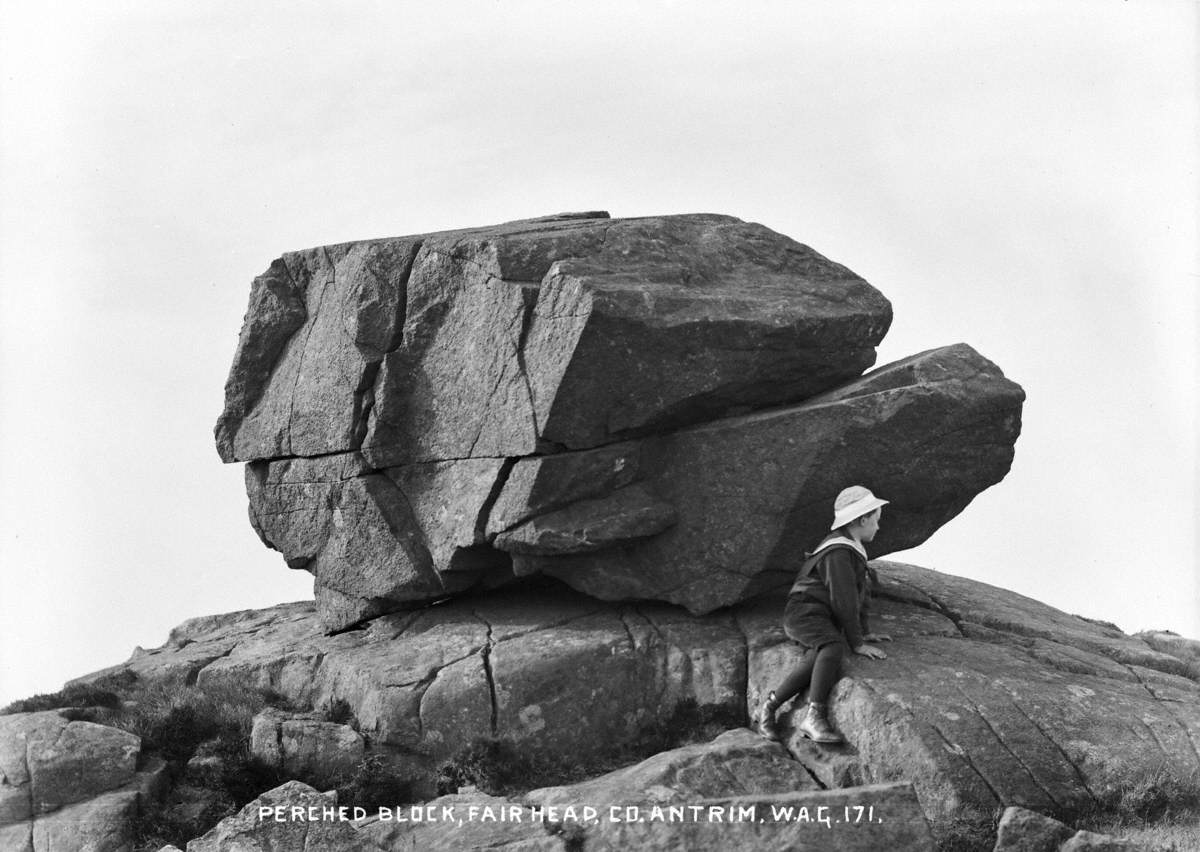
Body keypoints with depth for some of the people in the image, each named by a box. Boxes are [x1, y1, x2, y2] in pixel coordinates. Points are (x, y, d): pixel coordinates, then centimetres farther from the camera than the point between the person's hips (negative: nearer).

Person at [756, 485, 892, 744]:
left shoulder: (852, 548, 21)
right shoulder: (838, 553, -13)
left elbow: (860, 594, 26)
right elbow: (844, 601, -16)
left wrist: (864, 633, 19)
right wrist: (856, 643, -13)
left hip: (822, 622, 9)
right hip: (805, 613, -9)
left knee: (816, 663, -21)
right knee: (834, 647, -36)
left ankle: (769, 706, -16)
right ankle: (815, 718, -42)